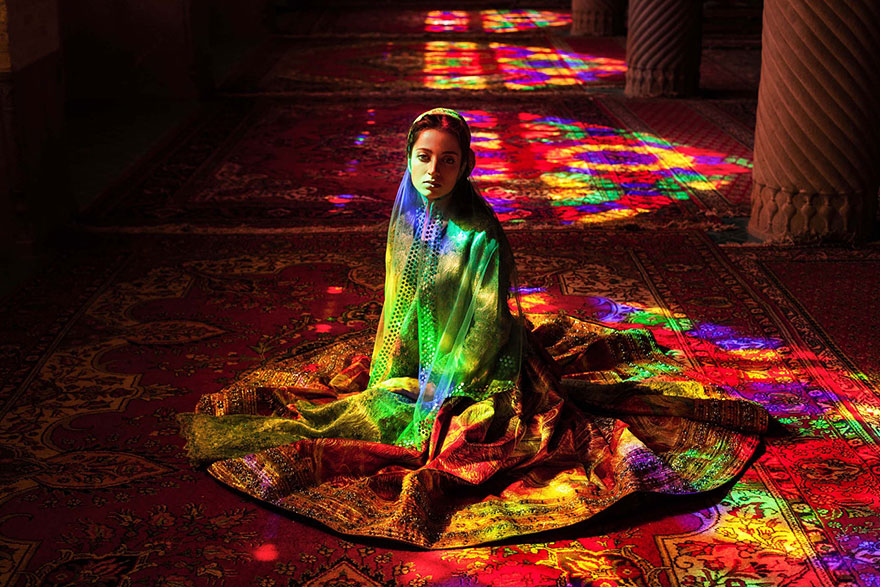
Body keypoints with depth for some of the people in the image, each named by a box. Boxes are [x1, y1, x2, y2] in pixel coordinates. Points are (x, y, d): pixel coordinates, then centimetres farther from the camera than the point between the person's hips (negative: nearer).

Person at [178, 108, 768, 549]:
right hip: (418, 352, 7)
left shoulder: (481, 232, -24)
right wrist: (395, 365, 1)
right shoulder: (408, 214, -5)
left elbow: (488, 323, -20)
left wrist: (445, 387, -18)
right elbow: (400, 298, 6)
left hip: (477, 364, -7)